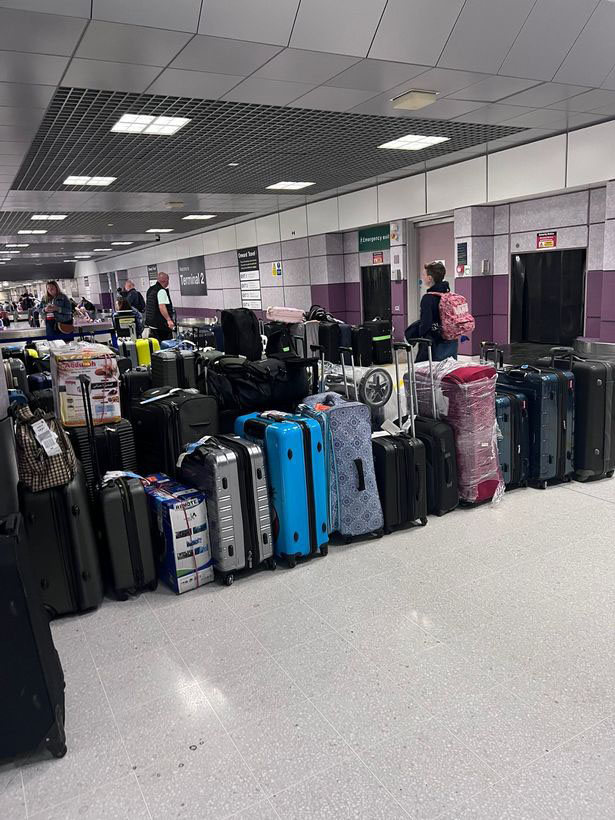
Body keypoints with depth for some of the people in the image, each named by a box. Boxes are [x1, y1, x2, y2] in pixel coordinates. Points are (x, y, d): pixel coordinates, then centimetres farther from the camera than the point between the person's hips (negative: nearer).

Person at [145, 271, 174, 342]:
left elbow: (146, 305, 25)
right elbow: (162, 306, -25)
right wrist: (169, 320, -28)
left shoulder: (151, 290, 16)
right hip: (161, 324, -10)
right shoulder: (161, 291, -15)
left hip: (151, 322, 10)